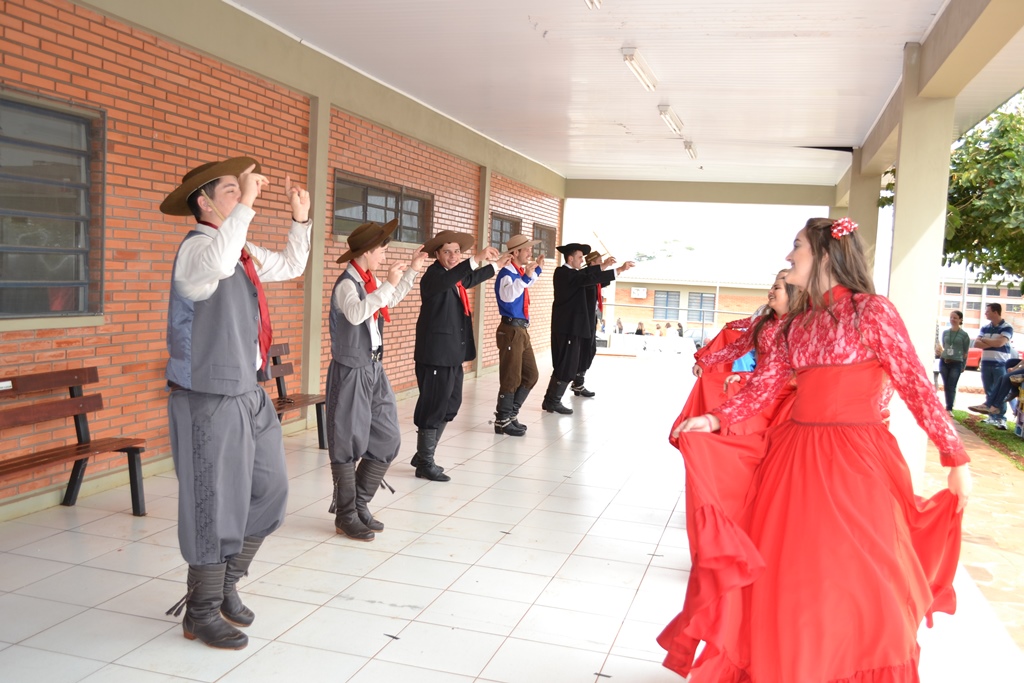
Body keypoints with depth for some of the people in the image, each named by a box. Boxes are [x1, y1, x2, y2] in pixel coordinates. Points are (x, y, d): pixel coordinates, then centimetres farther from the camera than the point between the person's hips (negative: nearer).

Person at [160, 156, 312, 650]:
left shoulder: (245, 252, 13)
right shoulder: (196, 248, -15)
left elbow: (290, 267, 29)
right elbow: (218, 263, -40)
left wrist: (300, 220, 18)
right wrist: (244, 204, -33)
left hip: (250, 393, 9)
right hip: (211, 400, -9)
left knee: (269, 492, 15)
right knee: (217, 507, 0)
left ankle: (225, 586, 32)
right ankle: (201, 613, 18)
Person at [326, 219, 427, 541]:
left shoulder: (370, 282, 9)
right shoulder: (346, 284, -16)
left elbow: (391, 300, 31)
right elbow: (356, 314, -37)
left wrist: (411, 271, 26)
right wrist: (387, 284, -32)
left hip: (374, 369, 9)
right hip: (351, 372, -8)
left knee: (387, 439, 10)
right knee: (348, 444, 1)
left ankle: (360, 505, 24)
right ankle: (346, 516, 13)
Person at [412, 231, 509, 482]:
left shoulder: (457, 279, 14)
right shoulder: (433, 275, -12)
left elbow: (469, 279, 38)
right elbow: (446, 279, -36)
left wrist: (495, 266, 48)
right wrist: (477, 258, -45)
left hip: (452, 354, 10)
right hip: (436, 355, -10)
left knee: (450, 405, 16)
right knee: (433, 407, -3)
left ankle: (423, 455, 28)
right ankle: (425, 464, 8)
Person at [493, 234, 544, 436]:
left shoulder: (520, 273, 11)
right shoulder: (507, 273, -15)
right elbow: (507, 296, -38)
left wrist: (537, 269, 30)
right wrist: (525, 277, -41)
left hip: (522, 330, 9)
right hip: (511, 331, -9)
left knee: (531, 375, 15)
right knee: (511, 379, -3)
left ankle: (509, 414, 25)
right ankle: (503, 421, 10)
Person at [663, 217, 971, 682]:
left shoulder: (872, 312, -5)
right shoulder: (798, 321, 11)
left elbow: (916, 386, -5)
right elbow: (765, 385, 7)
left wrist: (955, 457, -4)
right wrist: (716, 420, -6)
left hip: (855, 462, -5)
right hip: (797, 457, 5)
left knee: (855, 579, 3)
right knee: (787, 577, 9)